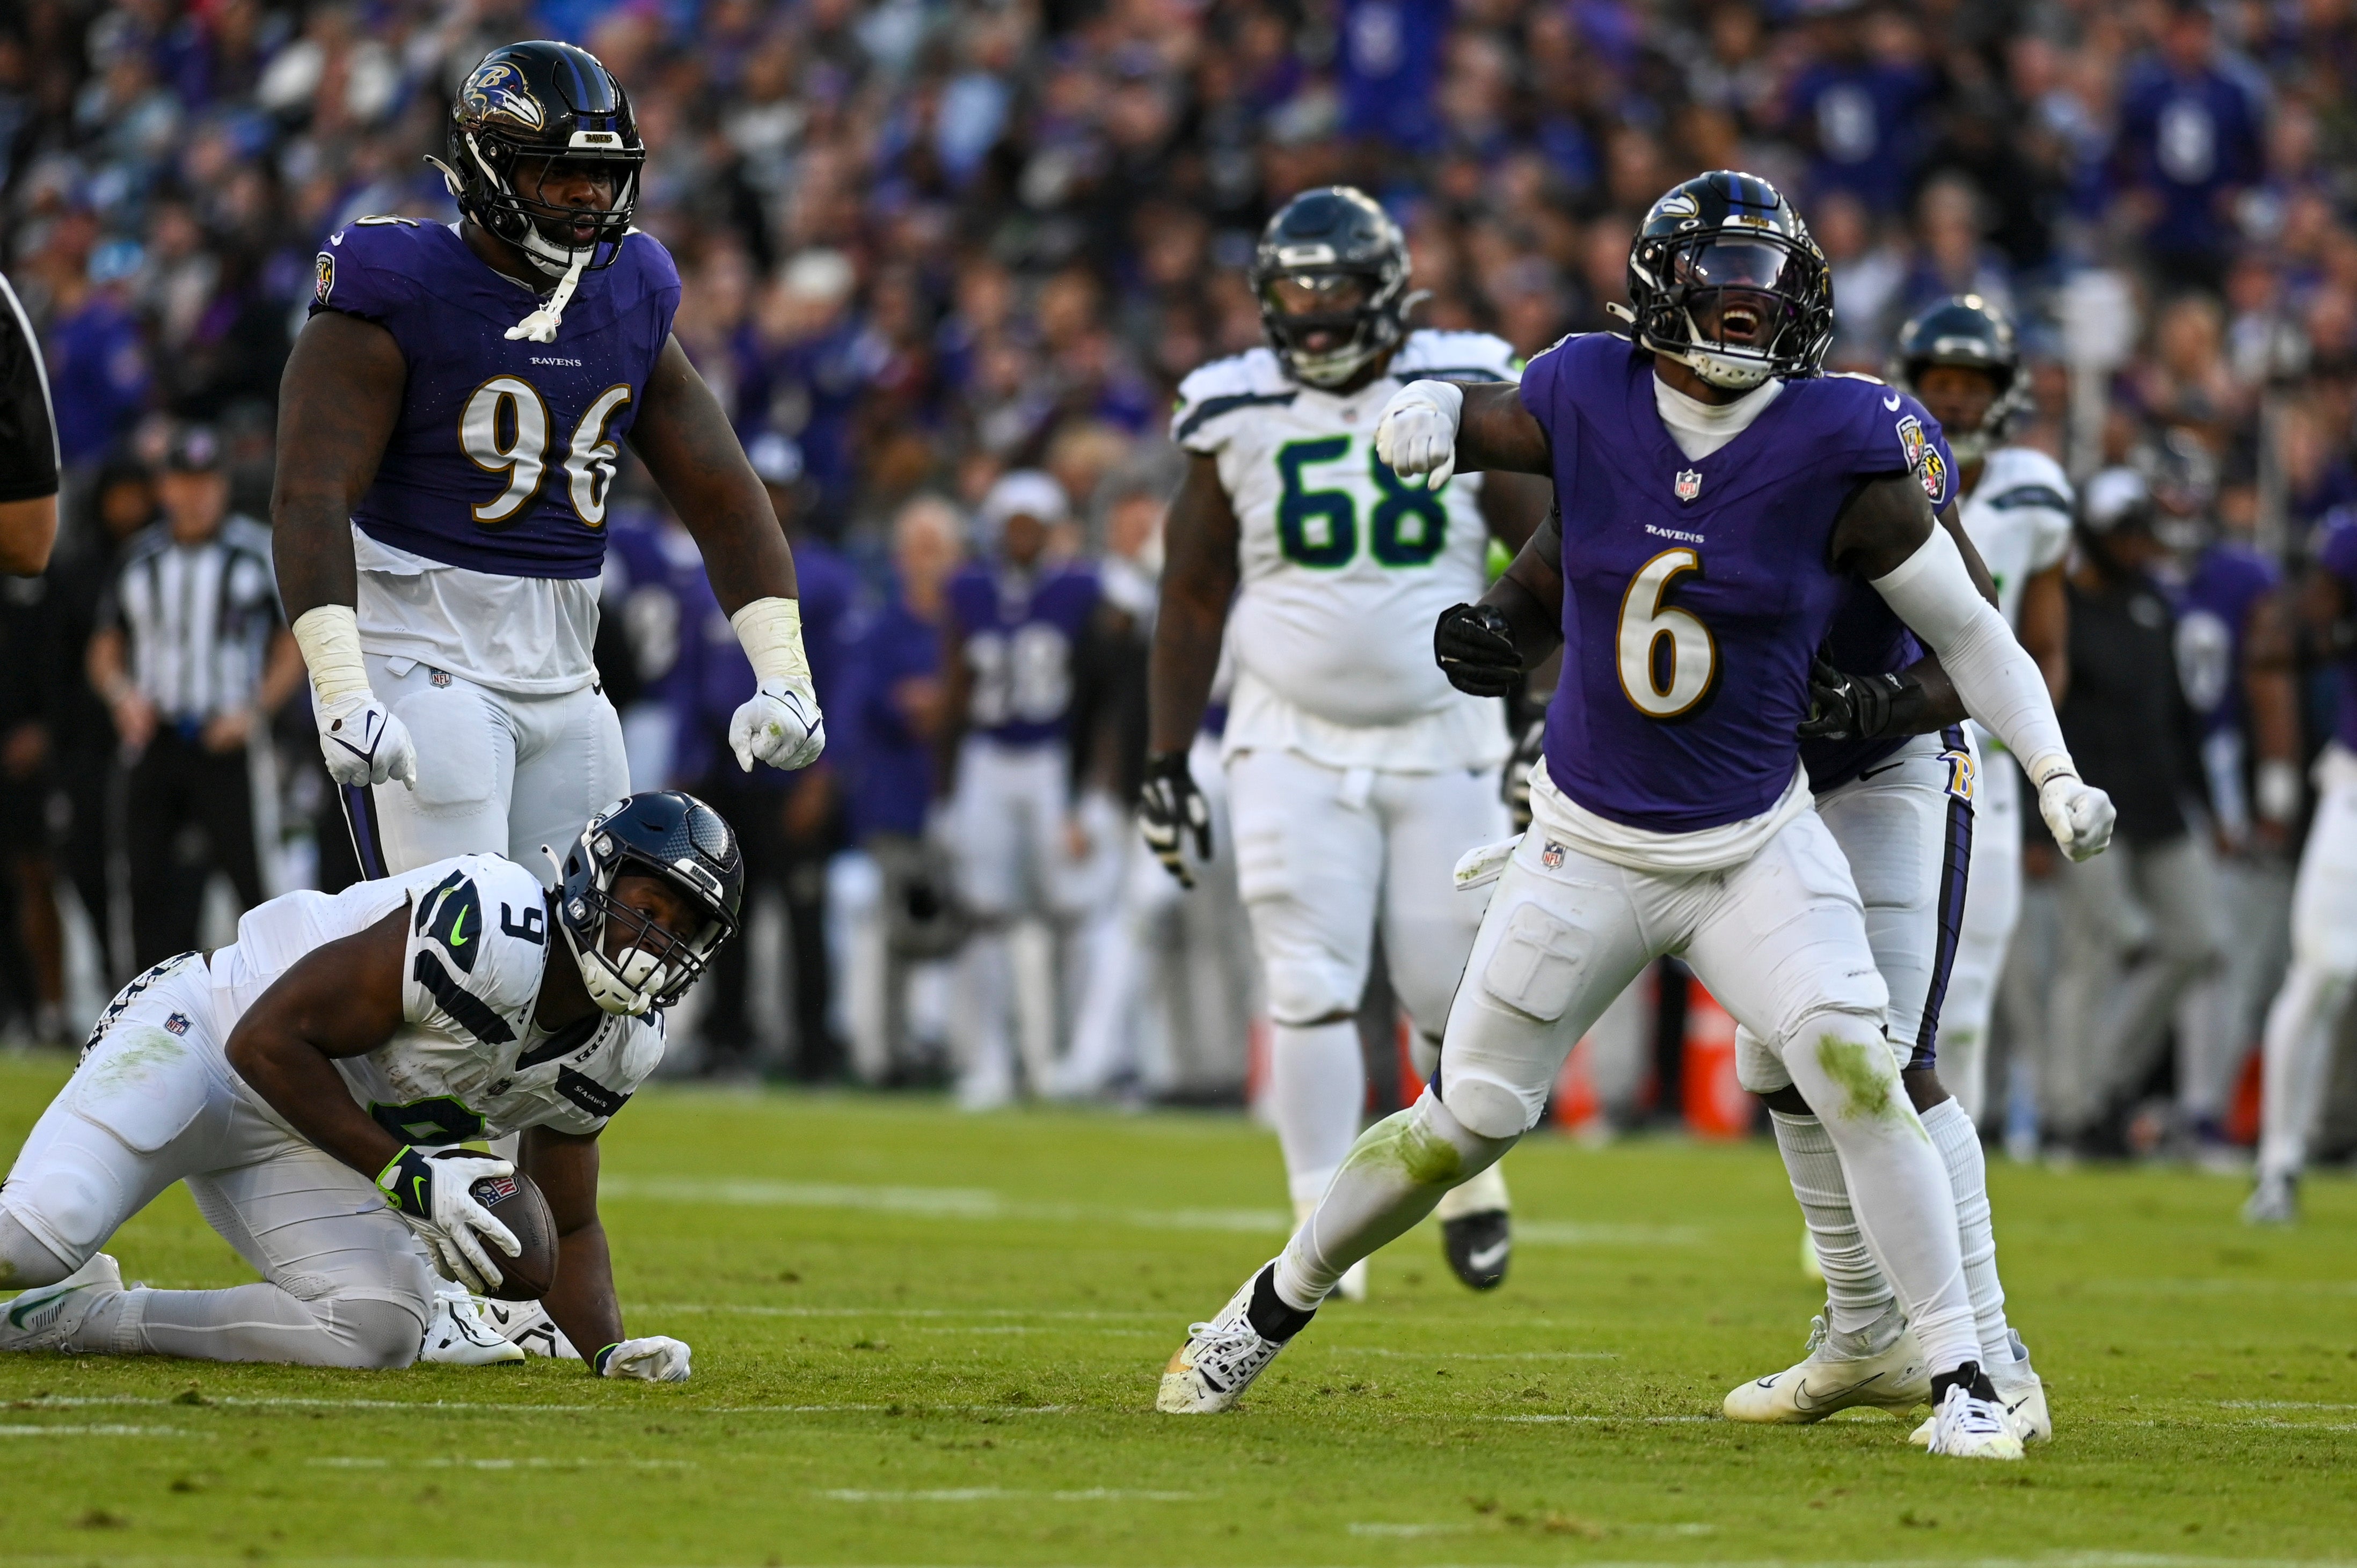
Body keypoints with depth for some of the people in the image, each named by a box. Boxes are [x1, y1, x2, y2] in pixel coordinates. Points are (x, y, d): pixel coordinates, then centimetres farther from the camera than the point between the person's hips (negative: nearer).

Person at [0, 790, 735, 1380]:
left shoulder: (619, 1048, -1)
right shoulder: (493, 929, -28)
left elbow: (566, 1226, 13)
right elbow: (269, 1040, -25)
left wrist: (610, 1351, -4)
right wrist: (405, 1174, -27)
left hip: (290, 1146, 8)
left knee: (382, 1332, -17)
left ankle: (85, 1318, -2)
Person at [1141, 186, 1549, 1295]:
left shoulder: (1465, 396, -4)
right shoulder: (1235, 415, -1)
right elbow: (1194, 595, 7)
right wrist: (1166, 760, 5)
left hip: (1442, 737, 0)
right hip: (1293, 744, 0)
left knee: (1453, 993, 4)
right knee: (1311, 990, -9)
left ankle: (1468, 1174, 31)